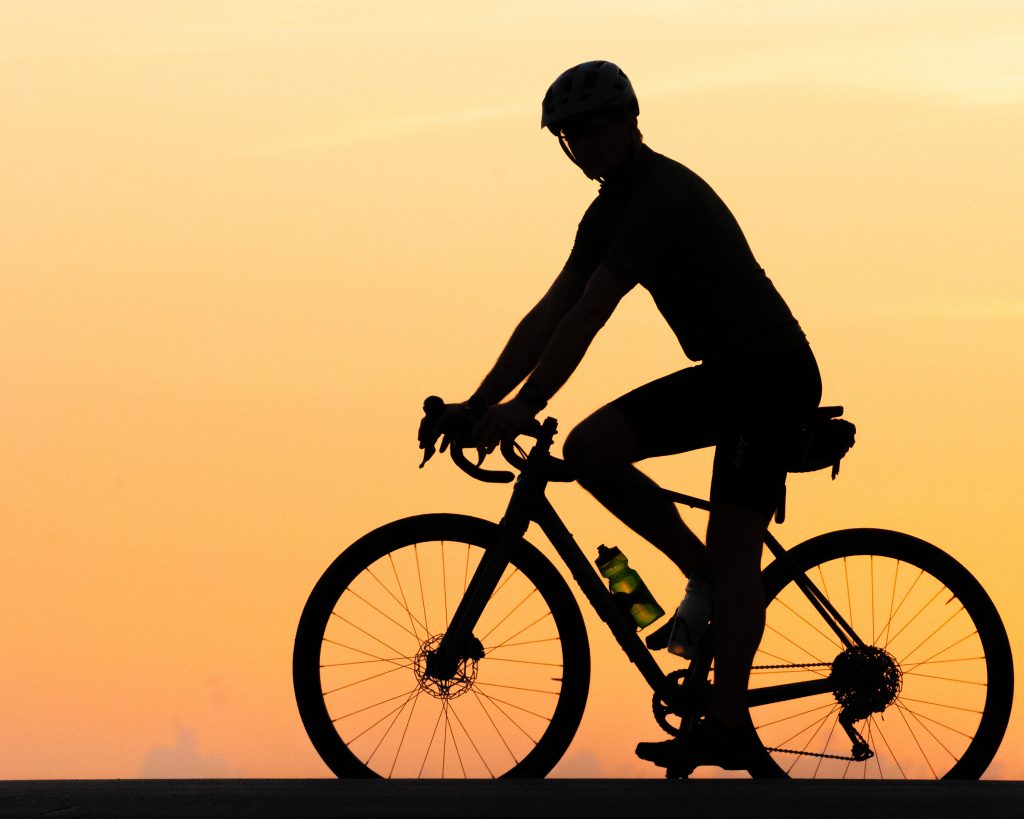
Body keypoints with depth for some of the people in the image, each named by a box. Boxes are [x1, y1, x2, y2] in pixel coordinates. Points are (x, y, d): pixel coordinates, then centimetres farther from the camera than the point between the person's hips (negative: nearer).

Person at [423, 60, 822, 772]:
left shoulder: (663, 195, -20)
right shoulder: (612, 210, 10)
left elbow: (587, 316, -26)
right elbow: (550, 314, 9)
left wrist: (524, 408, -28)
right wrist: (478, 405, 2)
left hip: (772, 379, -9)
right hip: (724, 376, 9)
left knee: (733, 552, -12)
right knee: (588, 448, -4)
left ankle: (729, 727, -10)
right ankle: (702, 580, 5)